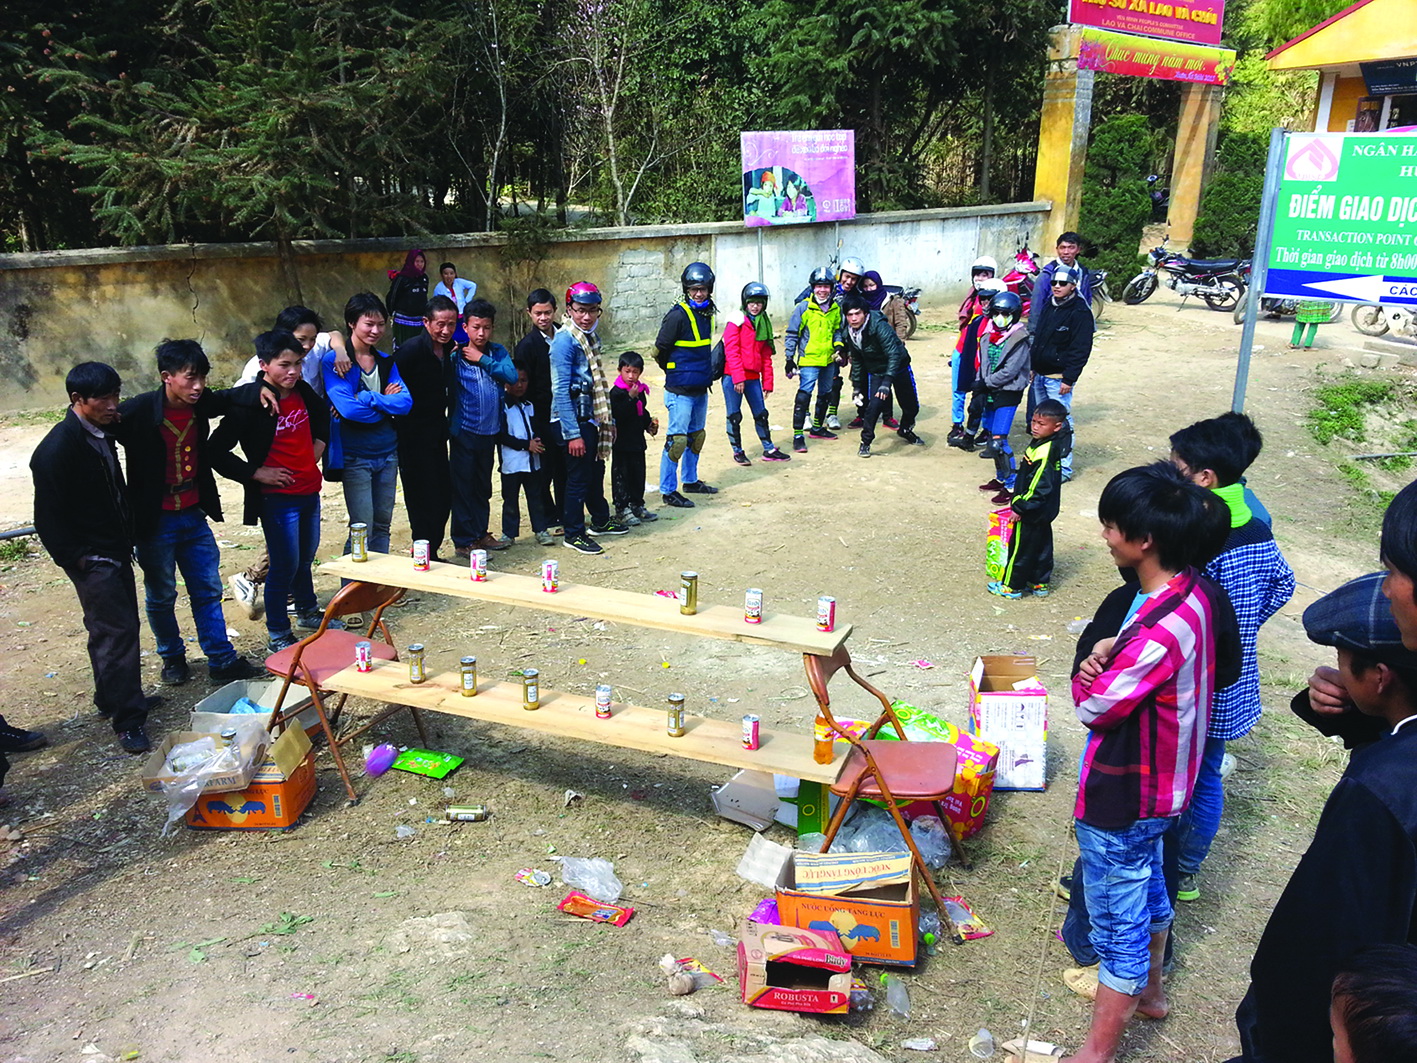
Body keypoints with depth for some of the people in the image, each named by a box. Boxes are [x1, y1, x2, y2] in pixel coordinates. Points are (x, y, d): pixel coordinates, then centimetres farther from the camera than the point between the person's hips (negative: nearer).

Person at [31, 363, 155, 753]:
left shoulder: (102, 434, 6)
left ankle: (112, 697, 34)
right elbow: (48, 518, -17)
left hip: (116, 551, 9)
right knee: (117, 631, -7)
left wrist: (127, 539, 14)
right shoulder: (56, 449, -20)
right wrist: (77, 559, -15)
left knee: (112, 628, 18)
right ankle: (127, 719, 1)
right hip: (92, 559, -9)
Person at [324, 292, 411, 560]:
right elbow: (348, 407, -21)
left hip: (387, 452, 6)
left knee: (382, 525, 12)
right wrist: (386, 402, -8)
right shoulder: (334, 361, -8)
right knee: (362, 528, -6)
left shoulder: (386, 362, 10)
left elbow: (406, 402, -4)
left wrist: (369, 398, -16)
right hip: (355, 455, -5)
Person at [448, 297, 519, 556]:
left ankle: (481, 533, 28)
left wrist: (482, 360, -13)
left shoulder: (498, 352, 6)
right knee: (463, 485, 1)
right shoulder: (455, 356, -7)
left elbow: (512, 376, -12)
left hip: (490, 430, 5)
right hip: (464, 430, -5)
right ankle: (463, 541, 10)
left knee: (483, 486, 16)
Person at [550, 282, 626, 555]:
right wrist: (573, 434, -23)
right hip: (572, 421, -9)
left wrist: (608, 420, 19)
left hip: (591, 419, 9)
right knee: (579, 477, 0)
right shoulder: (565, 340, -17)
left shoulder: (591, 337, 10)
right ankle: (574, 534, 14)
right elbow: (560, 390, -21)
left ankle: (600, 521, 37)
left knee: (596, 471, 20)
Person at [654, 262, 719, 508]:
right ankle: (668, 490, 3)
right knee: (677, 439, -5)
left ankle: (690, 480, 33)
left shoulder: (707, 313, 9)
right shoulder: (678, 315, -16)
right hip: (680, 391, -8)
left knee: (696, 436, 18)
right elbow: (659, 351, -10)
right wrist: (675, 373, 3)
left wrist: (707, 374, 16)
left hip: (700, 389, 8)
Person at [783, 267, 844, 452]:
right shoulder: (804, 308, -7)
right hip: (809, 360, -6)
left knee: (825, 394, 17)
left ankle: (817, 428, 34)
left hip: (829, 360, 6)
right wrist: (789, 358, -7)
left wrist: (839, 350, 7)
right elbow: (792, 334, -4)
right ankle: (798, 436, -13)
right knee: (804, 394, -15)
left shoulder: (835, 308, 8)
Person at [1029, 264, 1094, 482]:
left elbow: (1081, 349, -15)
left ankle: (1064, 468, -1)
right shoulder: (1048, 306, 11)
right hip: (1040, 374, 8)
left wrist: (1069, 378, -18)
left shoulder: (1080, 312, -12)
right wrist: (1033, 367, 15)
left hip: (1059, 378, -8)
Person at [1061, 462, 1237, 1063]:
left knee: (1118, 924, 8)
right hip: (1161, 782, 9)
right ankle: (1149, 992, 54)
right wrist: (1108, 657, -14)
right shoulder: (1197, 592, -6)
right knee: (1146, 887, 30)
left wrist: (1093, 669, -3)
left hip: (1125, 796, -9)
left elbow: (1095, 705, -24)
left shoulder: (1163, 628, -34)